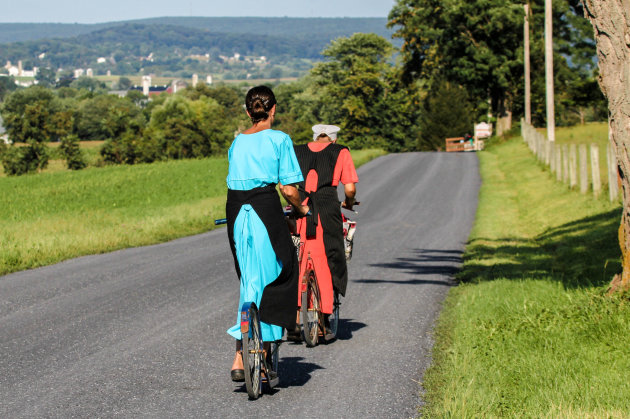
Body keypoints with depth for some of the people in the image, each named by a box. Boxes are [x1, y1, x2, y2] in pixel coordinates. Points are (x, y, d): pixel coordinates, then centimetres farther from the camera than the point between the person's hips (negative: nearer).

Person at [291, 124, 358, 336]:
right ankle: (324, 319, 7)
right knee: (329, 261, 8)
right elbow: (350, 189, 4)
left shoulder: (296, 152, 18)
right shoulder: (341, 153, 11)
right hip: (327, 209, -2)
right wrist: (349, 203, 24)